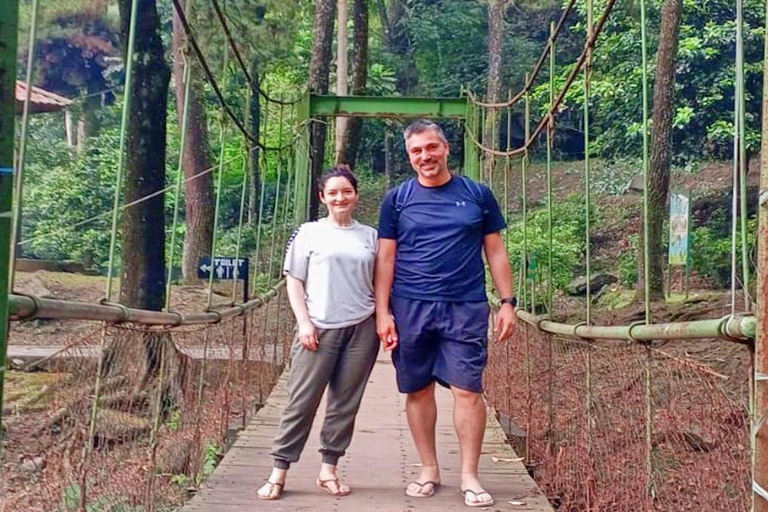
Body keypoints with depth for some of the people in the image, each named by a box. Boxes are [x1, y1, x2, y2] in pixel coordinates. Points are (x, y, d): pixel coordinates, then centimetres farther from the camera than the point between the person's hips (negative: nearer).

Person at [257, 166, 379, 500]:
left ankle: (328, 470, 16)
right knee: (301, 401, -2)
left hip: (362, 328, 2)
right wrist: (304, 323, -6)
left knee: (345, 403, 6)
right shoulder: (309, 233, 5)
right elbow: (294, 282, 3)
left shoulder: (370, 236, 12)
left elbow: (379, 283, 14)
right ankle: (279, 473, 6)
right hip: (319, 328, -2)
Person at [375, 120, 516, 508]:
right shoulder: (397, 199, 7)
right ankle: (429, 470, 21)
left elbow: (496, 252, 9)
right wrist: (382, 312, -2)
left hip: (466, 308, -1)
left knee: (468, 390, -3)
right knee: (418, 390, 6)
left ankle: (469, 476, 9)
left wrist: (507, 302, 2)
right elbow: (386, 258, 6)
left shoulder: (477, 194, 7)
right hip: (410, 308, 1)